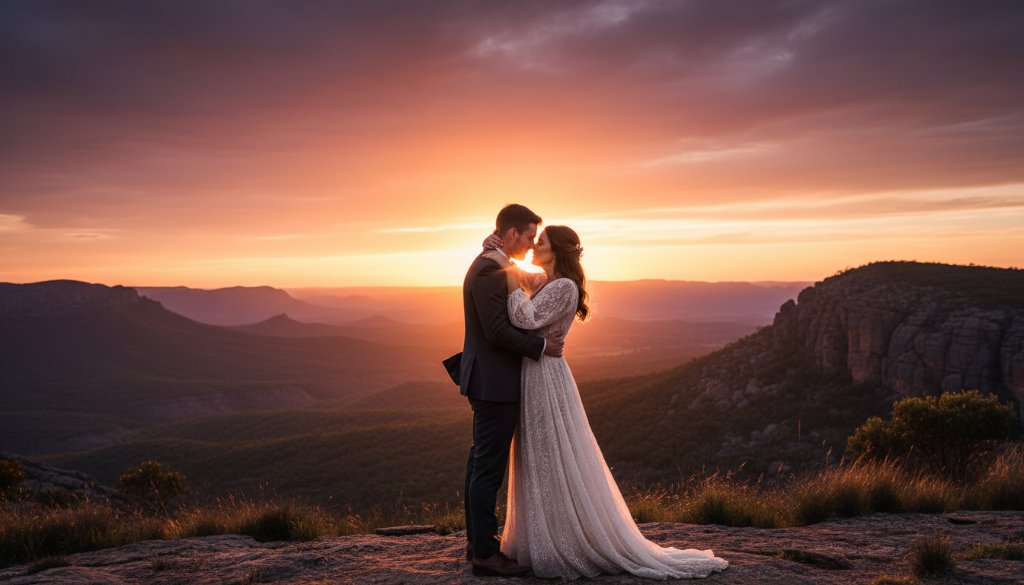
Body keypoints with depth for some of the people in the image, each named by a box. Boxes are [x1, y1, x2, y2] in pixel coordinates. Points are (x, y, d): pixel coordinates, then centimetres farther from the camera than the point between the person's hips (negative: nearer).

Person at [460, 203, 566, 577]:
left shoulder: (486, 266, 15)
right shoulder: (490, 270, -17)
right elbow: (497, 331, -23)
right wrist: (541, 346, -14)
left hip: (487, 381, 11)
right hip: (495, 383, -11)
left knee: (481, 462, 15)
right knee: (490, 467, -5)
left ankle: (477, 540, 26)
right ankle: (484, 554, 3)